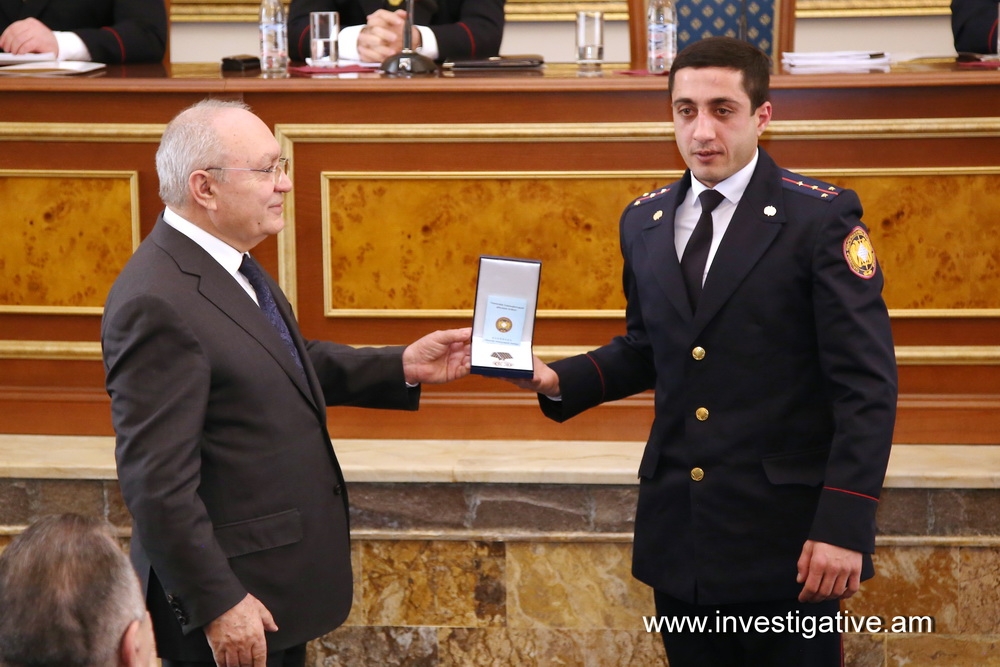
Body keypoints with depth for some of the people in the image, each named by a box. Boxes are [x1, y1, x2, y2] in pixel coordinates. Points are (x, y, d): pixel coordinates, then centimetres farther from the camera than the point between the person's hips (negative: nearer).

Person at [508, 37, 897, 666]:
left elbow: (866, 383, -12)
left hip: (784, 529, -5)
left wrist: (845, 525, -18)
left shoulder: (822, 217, -9)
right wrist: (560, 380, -2)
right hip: (679, 528, 5)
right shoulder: (645, 221, 9)